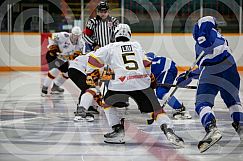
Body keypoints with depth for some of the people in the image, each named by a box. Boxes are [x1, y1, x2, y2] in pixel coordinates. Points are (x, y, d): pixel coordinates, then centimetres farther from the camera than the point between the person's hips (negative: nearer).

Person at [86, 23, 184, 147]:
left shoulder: (110, 47, 19)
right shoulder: (136, 45, 26)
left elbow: (94, 59, 15)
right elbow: (146, 64, 22)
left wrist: (90, 75, 29)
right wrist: (147, 77, 37)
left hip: (121, 83, -2)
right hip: (142, 82, 2)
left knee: (108, 103, 24)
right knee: (156, 109, 11)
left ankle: (118, 131, 10)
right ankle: (168, 130, -14)